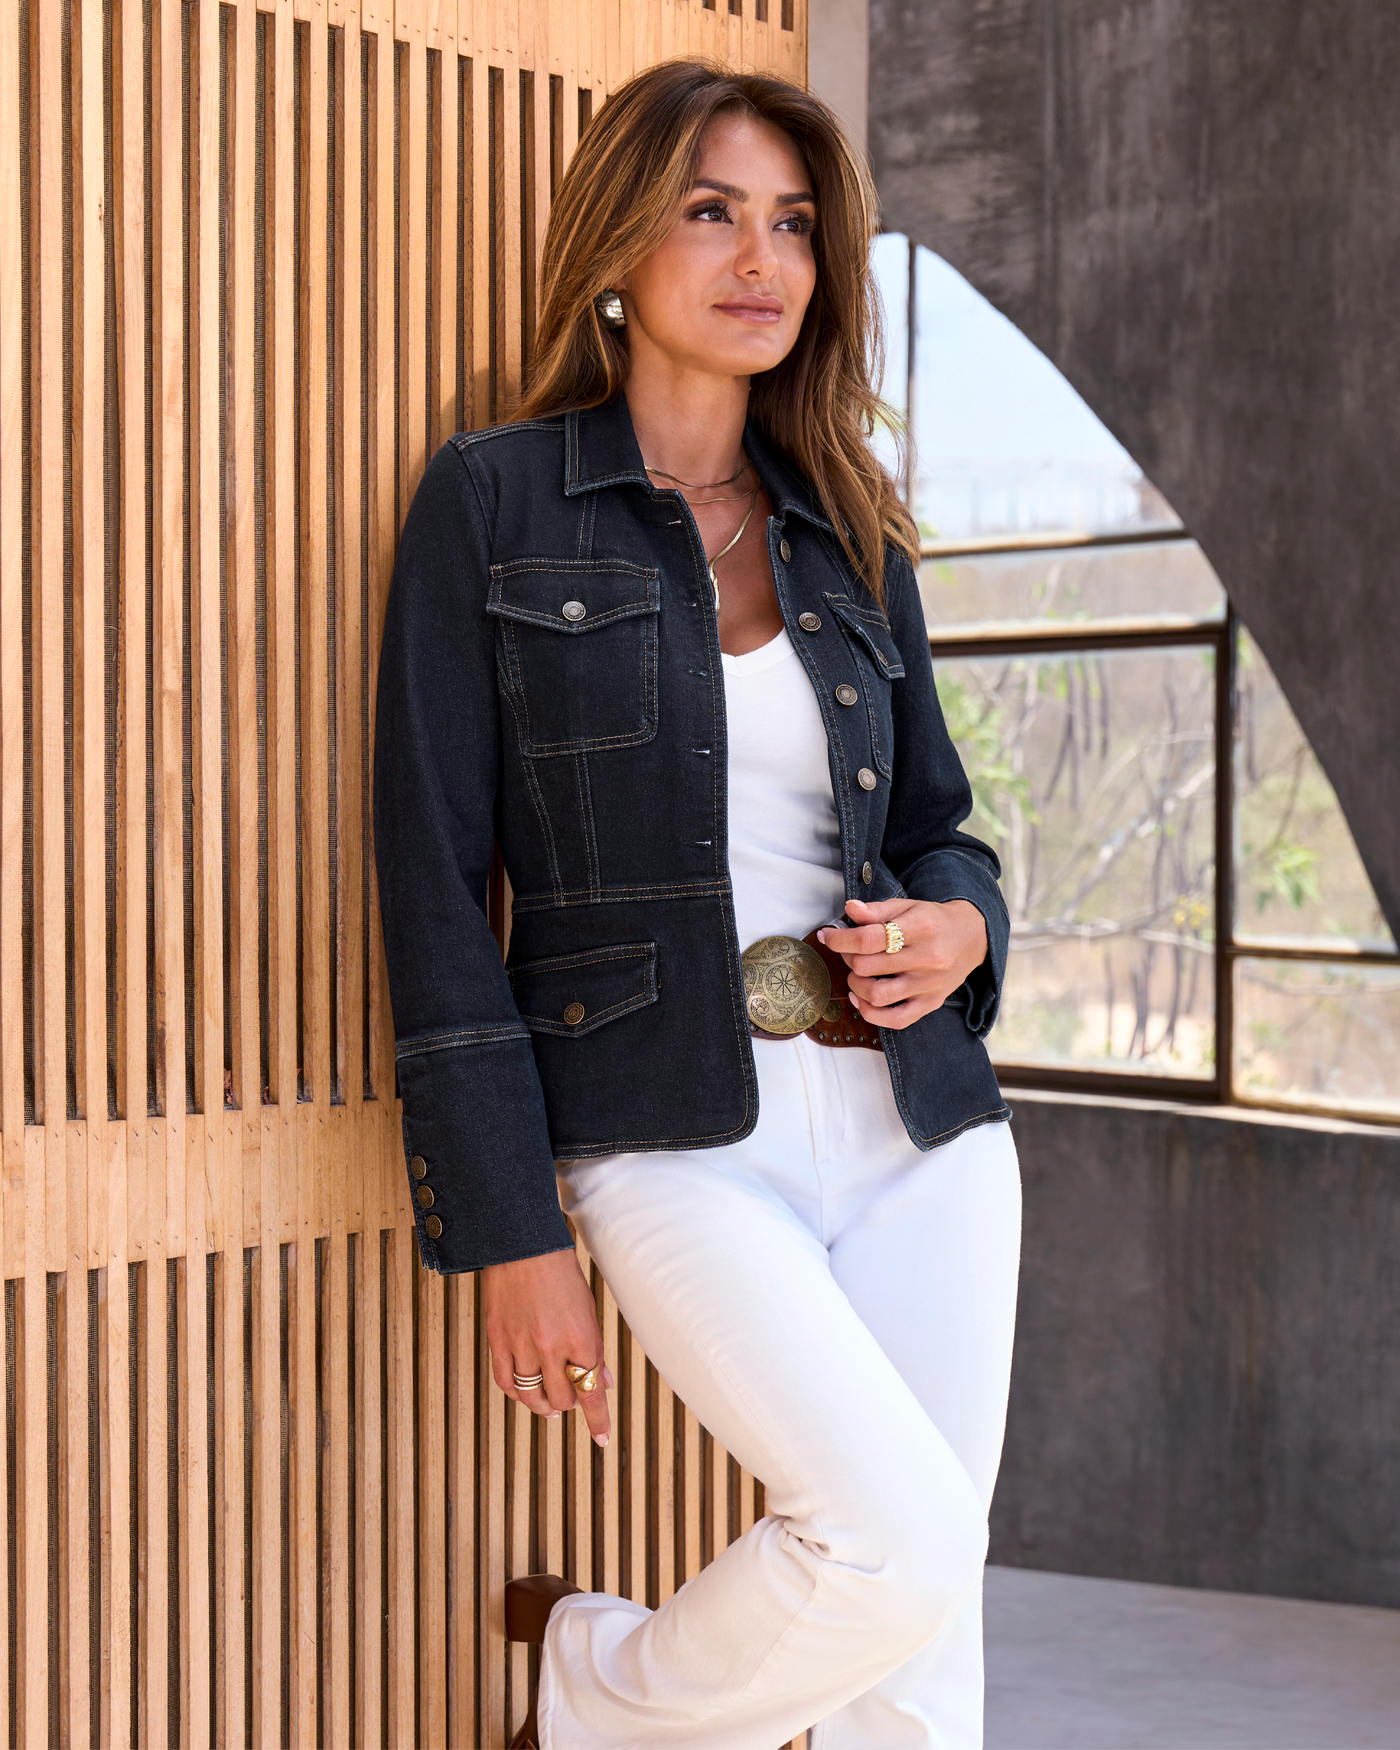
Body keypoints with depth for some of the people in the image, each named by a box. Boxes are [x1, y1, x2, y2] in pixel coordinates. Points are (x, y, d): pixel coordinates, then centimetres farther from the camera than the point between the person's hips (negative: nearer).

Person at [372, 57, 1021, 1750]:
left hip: (920, 1120, 5)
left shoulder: (851, 540, 14)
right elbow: (435, 878, -4)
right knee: (895, 1544, -20)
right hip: (682, 1134, -5)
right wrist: (510, 1232, -9)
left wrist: (958, 924, -4)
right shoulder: (494, 503, 0)